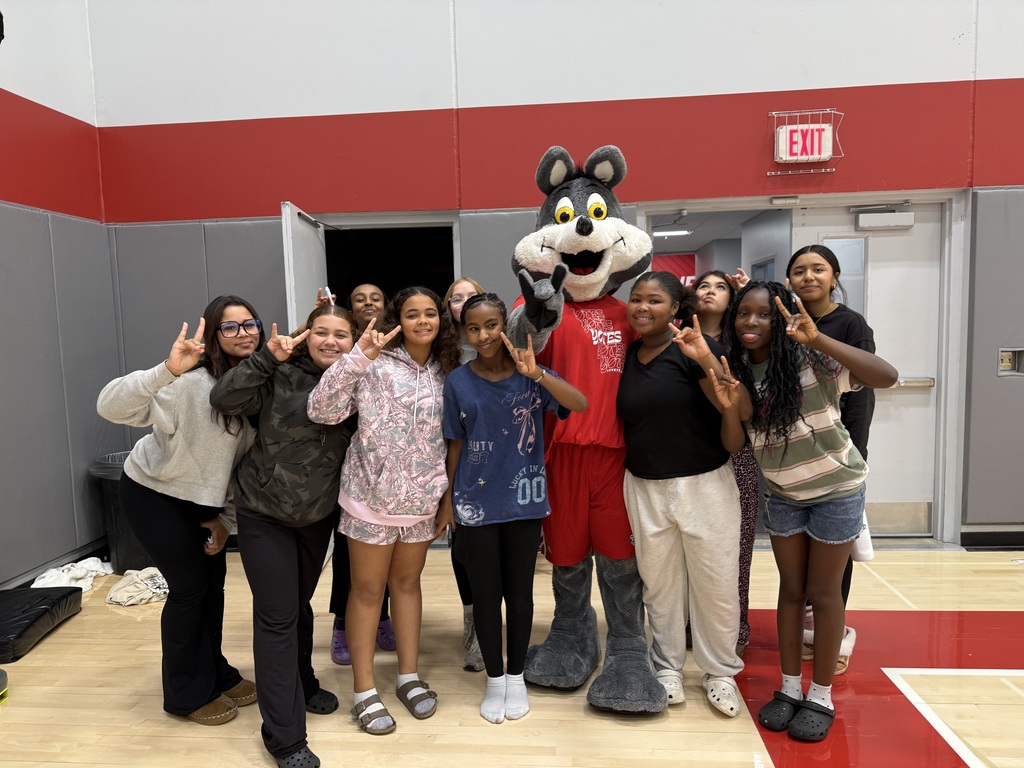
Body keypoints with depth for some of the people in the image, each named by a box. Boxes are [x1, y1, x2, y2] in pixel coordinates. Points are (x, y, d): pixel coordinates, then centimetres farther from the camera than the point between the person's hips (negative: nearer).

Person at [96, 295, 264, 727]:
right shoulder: (191, 381, -30)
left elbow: (248, 455, -3)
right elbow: (110, 407, -39)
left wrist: (227, 518, -1)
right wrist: (167, 371, -55)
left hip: (202, 495, 6)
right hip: (153, 493, -6)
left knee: (214, 578, 13)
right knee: (189, 585, 0)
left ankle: (215, 675, 32)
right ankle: (186, 694, 20)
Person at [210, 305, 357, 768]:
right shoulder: (281, 377, -16)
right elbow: (223, 399, -24)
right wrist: (268, 357, -30)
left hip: (318, 516, 4)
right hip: (264, 513, -4)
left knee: (300, 605, 22)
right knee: (276, 616, -1)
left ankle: (303, 684, 45)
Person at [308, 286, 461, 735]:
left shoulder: (446, 372, 2)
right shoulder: (375, 364, -13)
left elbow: (452, 441, 9)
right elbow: (322, 410, -23)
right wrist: (358, 356, -33)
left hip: (423, 498, 4)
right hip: (372, 496, -4)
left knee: (407, 582, 17)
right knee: (368, 589, 9)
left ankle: (408, 677, 32)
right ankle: (364, 691, 23)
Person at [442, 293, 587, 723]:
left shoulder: (529, 374, -6)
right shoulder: (458, 381, -4)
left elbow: (580, 404, -20)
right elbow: (456, 444, 4)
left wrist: (536, 373, -32)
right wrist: (448, 497, 5)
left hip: (524, 499, 0)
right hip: (476, 502, 0)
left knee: (520, 591, 12)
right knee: (485, 594, 10)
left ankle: (516, 677, 32)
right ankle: (494, 679, 31)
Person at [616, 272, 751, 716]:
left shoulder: (692, 348, -10)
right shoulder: (627, 356, 5)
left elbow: (741, 410, -20)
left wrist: (708, 360, -30)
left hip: (704, 483, -4)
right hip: (644, 487, 4)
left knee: (715, 583, 8)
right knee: (659, 583, 14)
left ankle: (719, 672, 28)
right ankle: (667, 667, 32)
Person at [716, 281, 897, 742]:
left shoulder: (810, 360, -20)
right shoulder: (736, 371, -5)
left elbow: (886, 377, -32)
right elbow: (734, 445, -5)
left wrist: (818, 339, -40)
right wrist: (729, 407, -26)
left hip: (836, 489, -4)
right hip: (782, 495, 4)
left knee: (823, 592, 7)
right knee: (790, 589, 13)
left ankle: (821, 697, 24)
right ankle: (789, 688, 28)